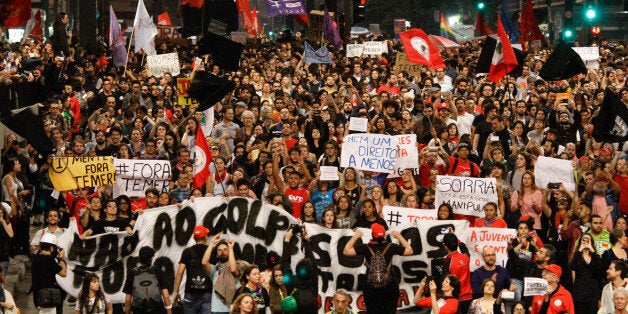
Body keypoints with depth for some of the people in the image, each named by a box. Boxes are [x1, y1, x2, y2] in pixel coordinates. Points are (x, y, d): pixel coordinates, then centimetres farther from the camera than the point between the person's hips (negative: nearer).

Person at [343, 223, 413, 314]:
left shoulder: (366, 248, -9)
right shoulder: (391, 247, -7)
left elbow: (346, 251, -7)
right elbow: (409, 251, 5)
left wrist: (355, 237, 2)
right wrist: (399, 237, 11)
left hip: (371, 288, 0)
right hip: (389, 287, 0)